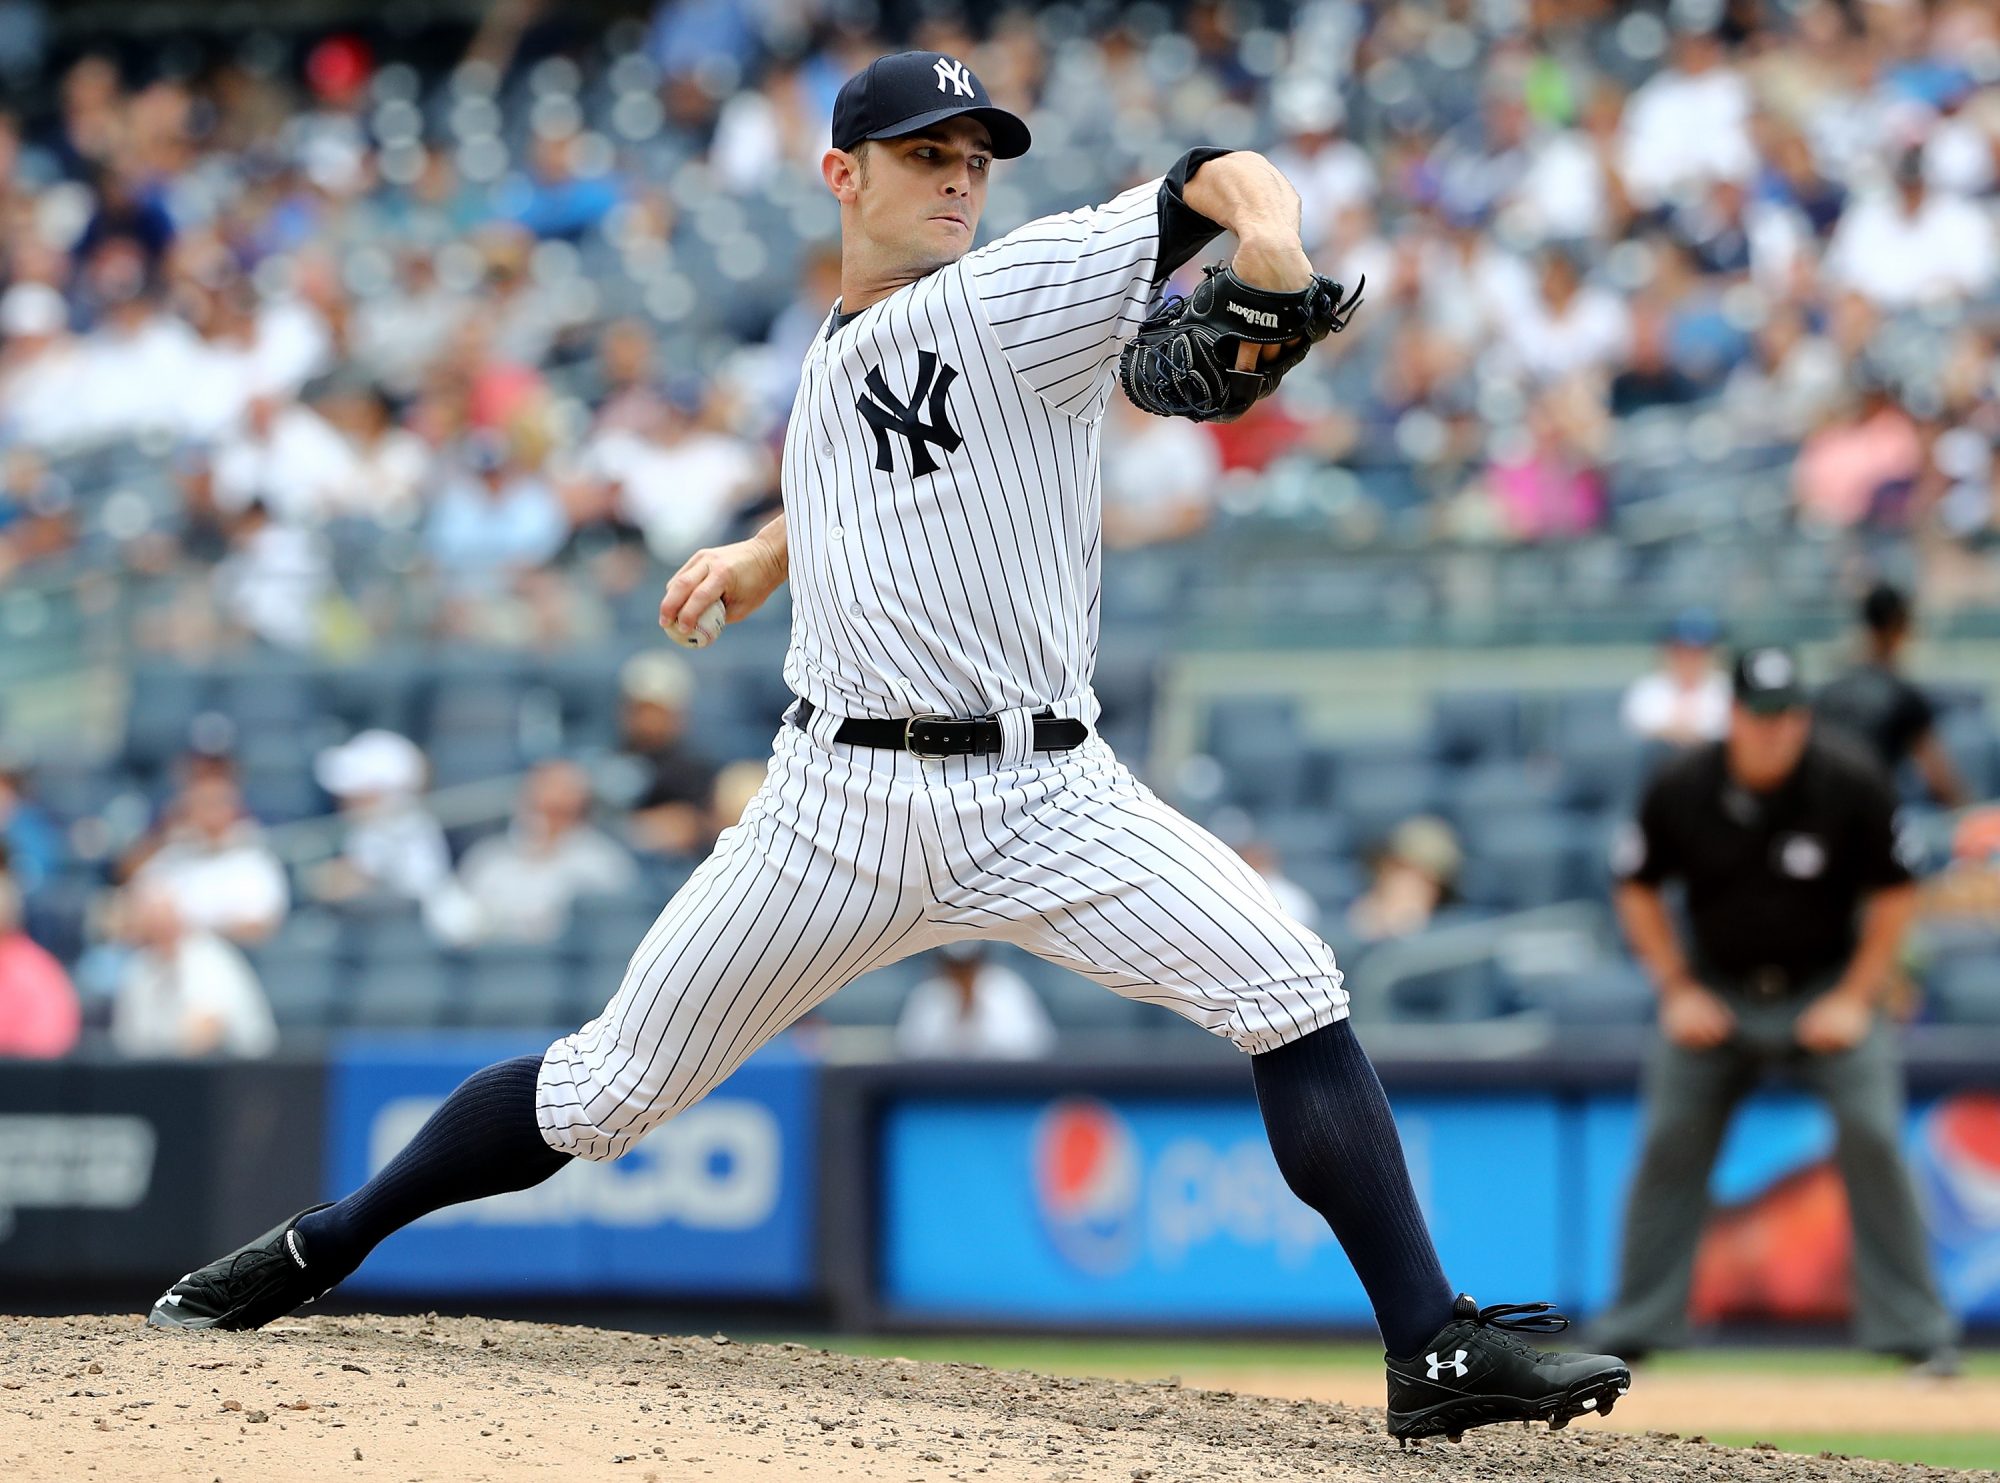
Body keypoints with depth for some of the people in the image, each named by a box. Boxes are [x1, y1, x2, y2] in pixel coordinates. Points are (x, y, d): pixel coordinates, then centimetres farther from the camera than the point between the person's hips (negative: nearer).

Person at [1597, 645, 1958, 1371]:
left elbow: (1894, 894, -5)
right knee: (1668, 1146, -2)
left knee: (1873, 1139, -15)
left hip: (1828, 989, -2)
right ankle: (1633, 1329, 11)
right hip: (1717, 990, 2)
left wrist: (1855, 999, -9)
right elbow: (1638, 888, 4)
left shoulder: (1850, 785, -16)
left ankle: (1917, 1330, -8)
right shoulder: (1680, 790, -12)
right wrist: (1678, 990, -3)